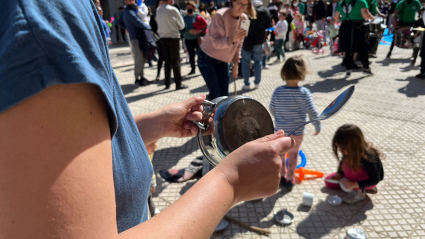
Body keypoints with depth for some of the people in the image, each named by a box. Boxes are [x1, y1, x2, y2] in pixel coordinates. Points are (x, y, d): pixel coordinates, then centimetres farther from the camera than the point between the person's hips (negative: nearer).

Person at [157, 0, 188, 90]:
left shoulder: (158, 10, 5)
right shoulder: (173, 10, -12)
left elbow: (158, 22, 13)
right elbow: (181, 25, -5)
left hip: (163, 38, 5)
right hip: (173, 38, -5)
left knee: (167, 61, 12)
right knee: (175, 61, 1)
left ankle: (167, 83, 15)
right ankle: (178, 84, 5)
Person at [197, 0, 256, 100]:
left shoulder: (244, 19, -3)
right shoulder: (220, 15, -22)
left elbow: (238, 44, 7)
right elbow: (216, 42, -29)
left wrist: (236, 64, 5)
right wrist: (232, 39, -46)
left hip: (223, 60, 6)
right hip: (207, 58, -5)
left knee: (224, 94, 2)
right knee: (215, 93, -11)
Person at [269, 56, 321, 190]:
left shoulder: (278, 91, -13)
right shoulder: (304, 93, -17)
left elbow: (272, 110, -2)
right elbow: (312, 112, -13)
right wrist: (317, 126, 3)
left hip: (280, 130, 1)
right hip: (297, 132, -1)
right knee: (293, 154, 18)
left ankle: (282, 176, 35)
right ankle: (289, 179, 27)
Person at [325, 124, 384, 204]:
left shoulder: (367, 157, -36)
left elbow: (375, 179, -27)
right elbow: (343, 161, 2)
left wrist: (354, 184, -32)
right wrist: (339, 174, -13)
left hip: (370, 179, -7)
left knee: (347, 165, -34)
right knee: (329, 181, 3)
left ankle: (359, 191, -11)